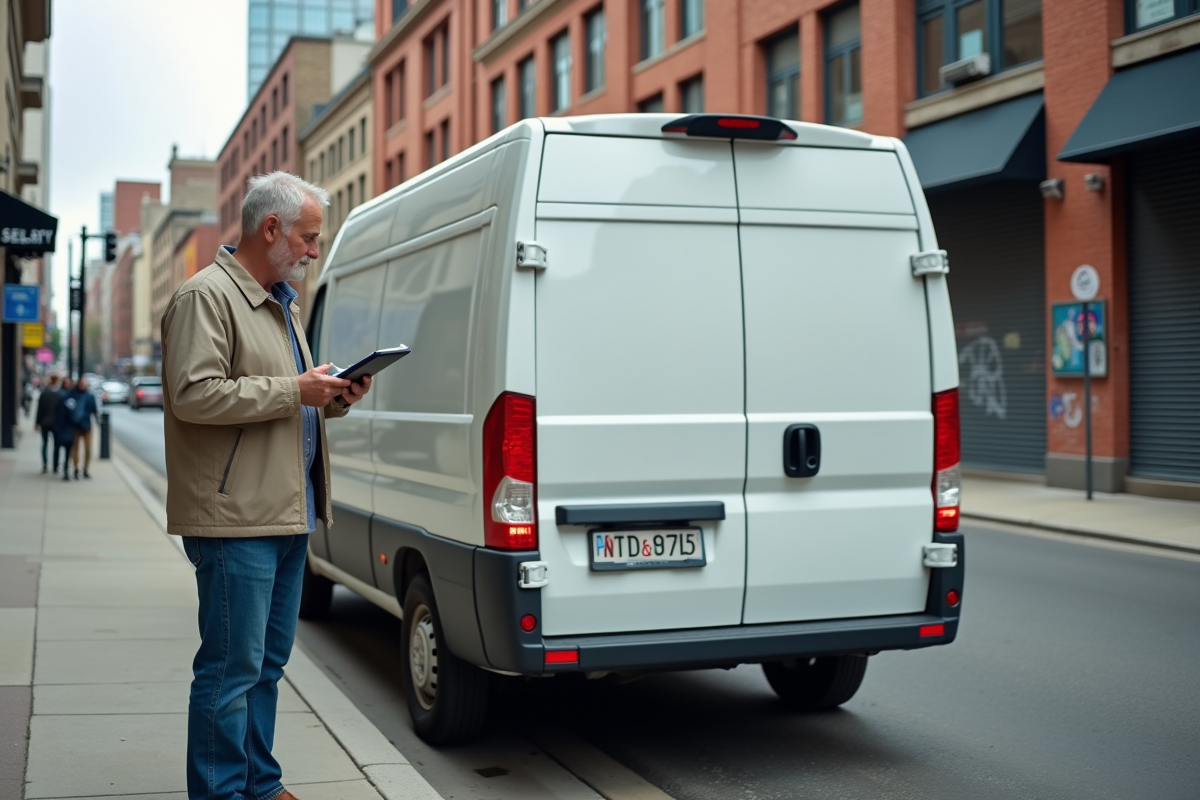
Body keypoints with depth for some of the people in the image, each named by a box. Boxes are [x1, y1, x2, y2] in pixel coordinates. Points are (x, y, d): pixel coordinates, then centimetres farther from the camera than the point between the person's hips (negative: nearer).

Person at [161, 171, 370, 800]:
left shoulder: (283, 304, 21)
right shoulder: (207, 295, -10)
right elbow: (194, 394, -20)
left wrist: (333, 399, 9)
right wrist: (294, 391, -18)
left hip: (288, 514, 10)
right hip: (236, 517, -10)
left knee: (268, 663, 16)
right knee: (232, 668, -4)